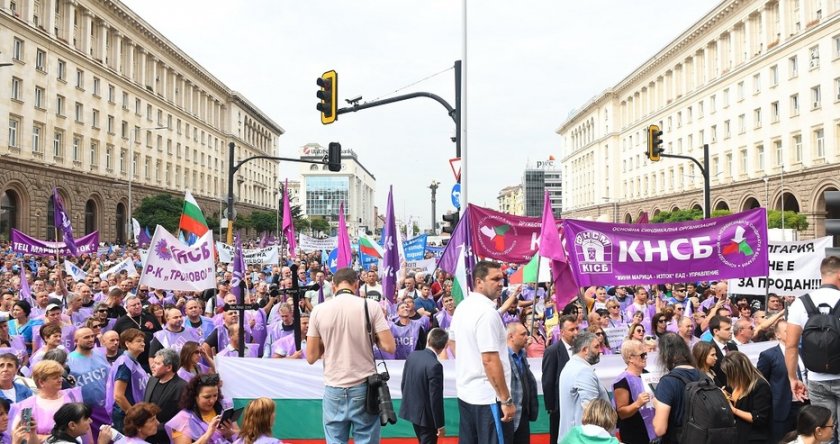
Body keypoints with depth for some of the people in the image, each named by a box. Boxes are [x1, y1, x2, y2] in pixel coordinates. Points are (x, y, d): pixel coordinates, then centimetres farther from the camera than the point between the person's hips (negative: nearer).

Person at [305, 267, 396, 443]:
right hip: (364, 387, -1)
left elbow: (311, 357, 2)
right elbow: (389, 347, -8)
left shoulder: (318, 310, -1)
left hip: (334, 389, 1)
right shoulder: (370, 305, -6)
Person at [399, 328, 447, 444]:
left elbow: (403, 383, 7)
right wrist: (440, 424, -13)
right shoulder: (435, 365, -25)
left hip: (411, 409, 7)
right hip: (426, 414, -7)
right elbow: (436, 398, -22)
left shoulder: (412, 355, -3)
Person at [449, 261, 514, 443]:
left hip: (465, 392, 9)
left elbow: (453, 342, 21)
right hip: (488, 397, -9)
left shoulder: (462, 307, 8)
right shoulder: (487, 312, -20)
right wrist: (506, 400, -20)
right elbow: (490, 360, -24)